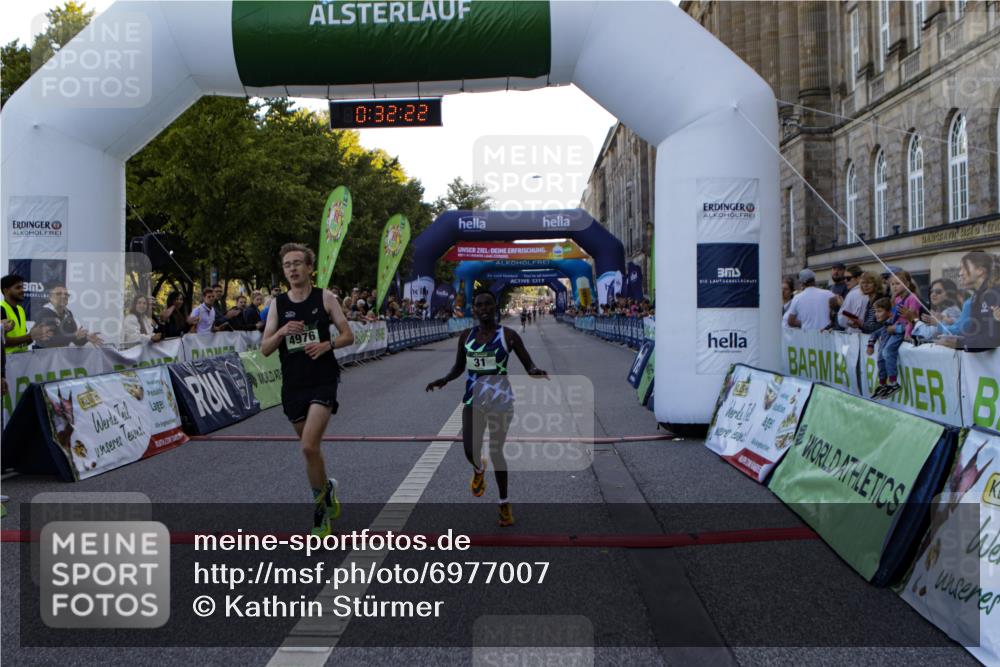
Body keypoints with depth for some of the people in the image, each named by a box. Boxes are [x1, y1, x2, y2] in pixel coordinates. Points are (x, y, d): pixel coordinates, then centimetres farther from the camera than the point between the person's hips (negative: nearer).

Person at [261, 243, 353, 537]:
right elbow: (265, 349, 4)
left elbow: (348, 336, 2)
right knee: (310, 447, 14)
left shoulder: (325, 297, 0)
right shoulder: (277, 304, 6)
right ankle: (327, 491, 38)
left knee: (309, 447, -17)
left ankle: (320, 506, 2)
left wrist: (327, 344, -17)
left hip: (323, 381, -4)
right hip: (293, 384, 4)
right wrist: (282, 332, -15)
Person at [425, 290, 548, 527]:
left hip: (501, 400, -2)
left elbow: (529, 365, -6)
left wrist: (535, 371, -29)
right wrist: (445, 379, -6)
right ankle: (479, 469, 32)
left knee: (496, 452, 5)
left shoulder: (508, 335, -7)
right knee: (470, 451, -9)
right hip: (473, 399, 2)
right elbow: (459, 367, 14)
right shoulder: (466, 336, 3)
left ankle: (504, 504, 25)